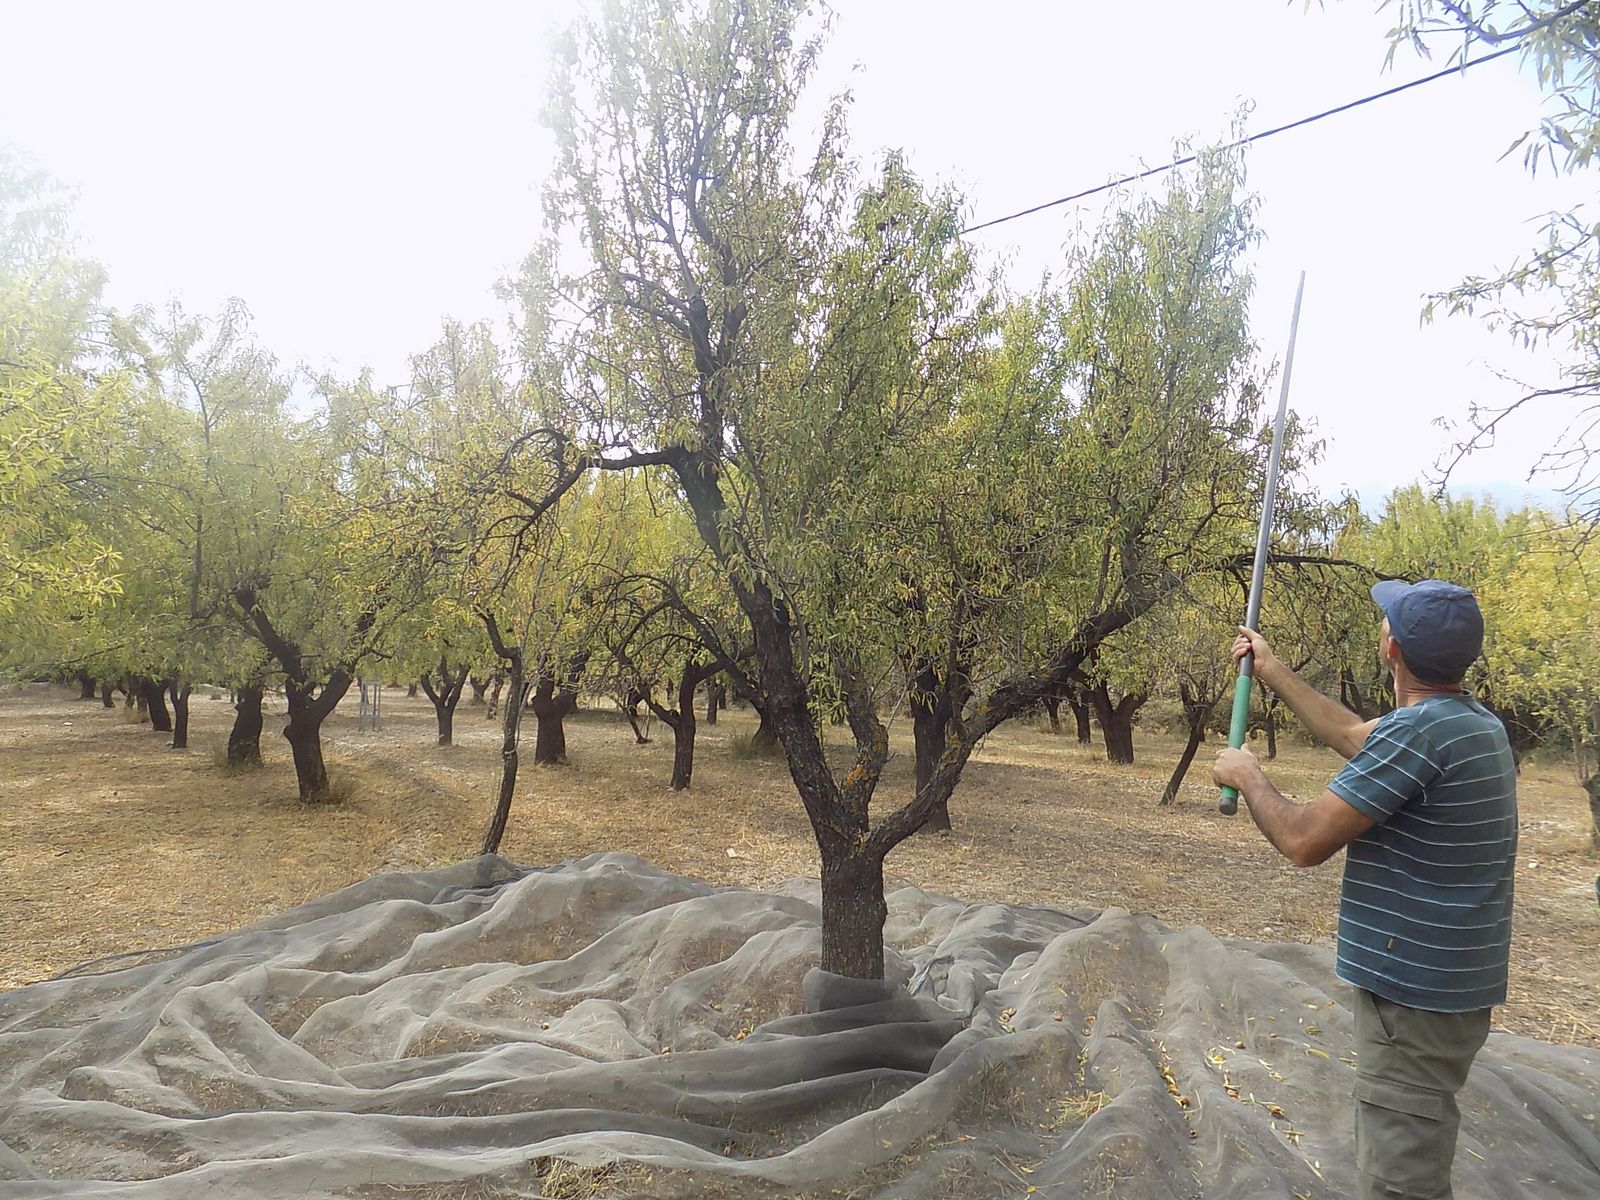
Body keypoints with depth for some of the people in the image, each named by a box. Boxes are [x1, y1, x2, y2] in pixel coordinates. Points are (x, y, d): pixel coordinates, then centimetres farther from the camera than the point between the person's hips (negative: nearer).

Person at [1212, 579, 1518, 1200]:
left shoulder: (1419, 728, -25)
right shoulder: (1478, 721, 6)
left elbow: (1305, 841, -22)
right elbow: (1354, 735, 21)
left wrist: (1247, 776, -5)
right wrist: (1272, 671, 26)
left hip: (1414, 990, -10)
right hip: (1451, 982, 10)